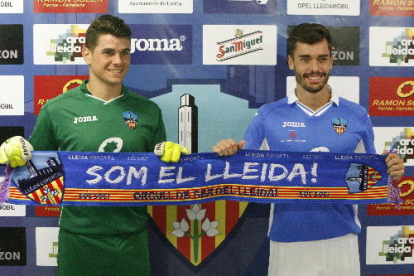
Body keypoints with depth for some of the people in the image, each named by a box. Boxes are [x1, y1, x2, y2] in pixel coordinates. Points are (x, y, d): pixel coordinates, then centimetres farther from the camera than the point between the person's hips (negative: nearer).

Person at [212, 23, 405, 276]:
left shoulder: (358, 116, 2)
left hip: (342, 241, 1)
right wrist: (229, 155, -19)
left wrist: (392, 172, -11)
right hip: (288, 243, -1)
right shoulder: (268, 116, -1)